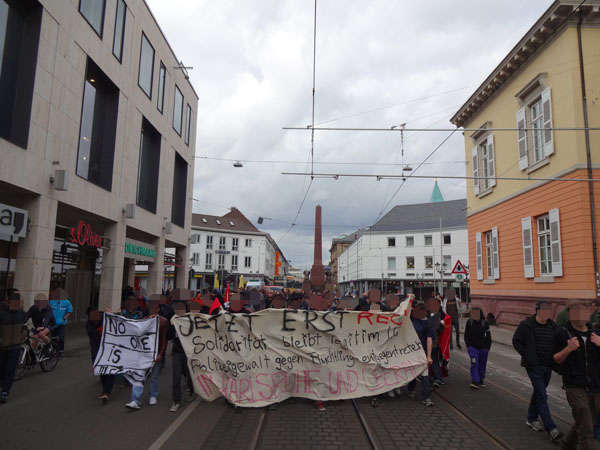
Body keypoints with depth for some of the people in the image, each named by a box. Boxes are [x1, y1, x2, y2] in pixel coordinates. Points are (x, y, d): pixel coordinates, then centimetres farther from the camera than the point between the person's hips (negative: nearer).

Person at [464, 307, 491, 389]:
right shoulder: (469, 322, -5)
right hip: (473, 347, -1)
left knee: (482, 364, 11)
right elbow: (466, 335, 5)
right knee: (474, 364, -10)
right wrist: (468, 346, 1)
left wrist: (487, 347, 0)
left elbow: (488, 336, 2)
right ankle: (475, 381, -11)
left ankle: (481, 380, 27)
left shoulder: (485, 323, -5)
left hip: (483, 348, 1)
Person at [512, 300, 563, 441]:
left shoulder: (552, 326, 4)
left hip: (547, 366, 6)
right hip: (534, 366, -6)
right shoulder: (526, 325, -11)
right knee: (542, 395, -8)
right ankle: (551, 429, -6)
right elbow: (516, 341, -6)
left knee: (538, 392, 18)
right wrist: (527, 356, -12)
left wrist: (553, 358, 1)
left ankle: (531, 419, 34)